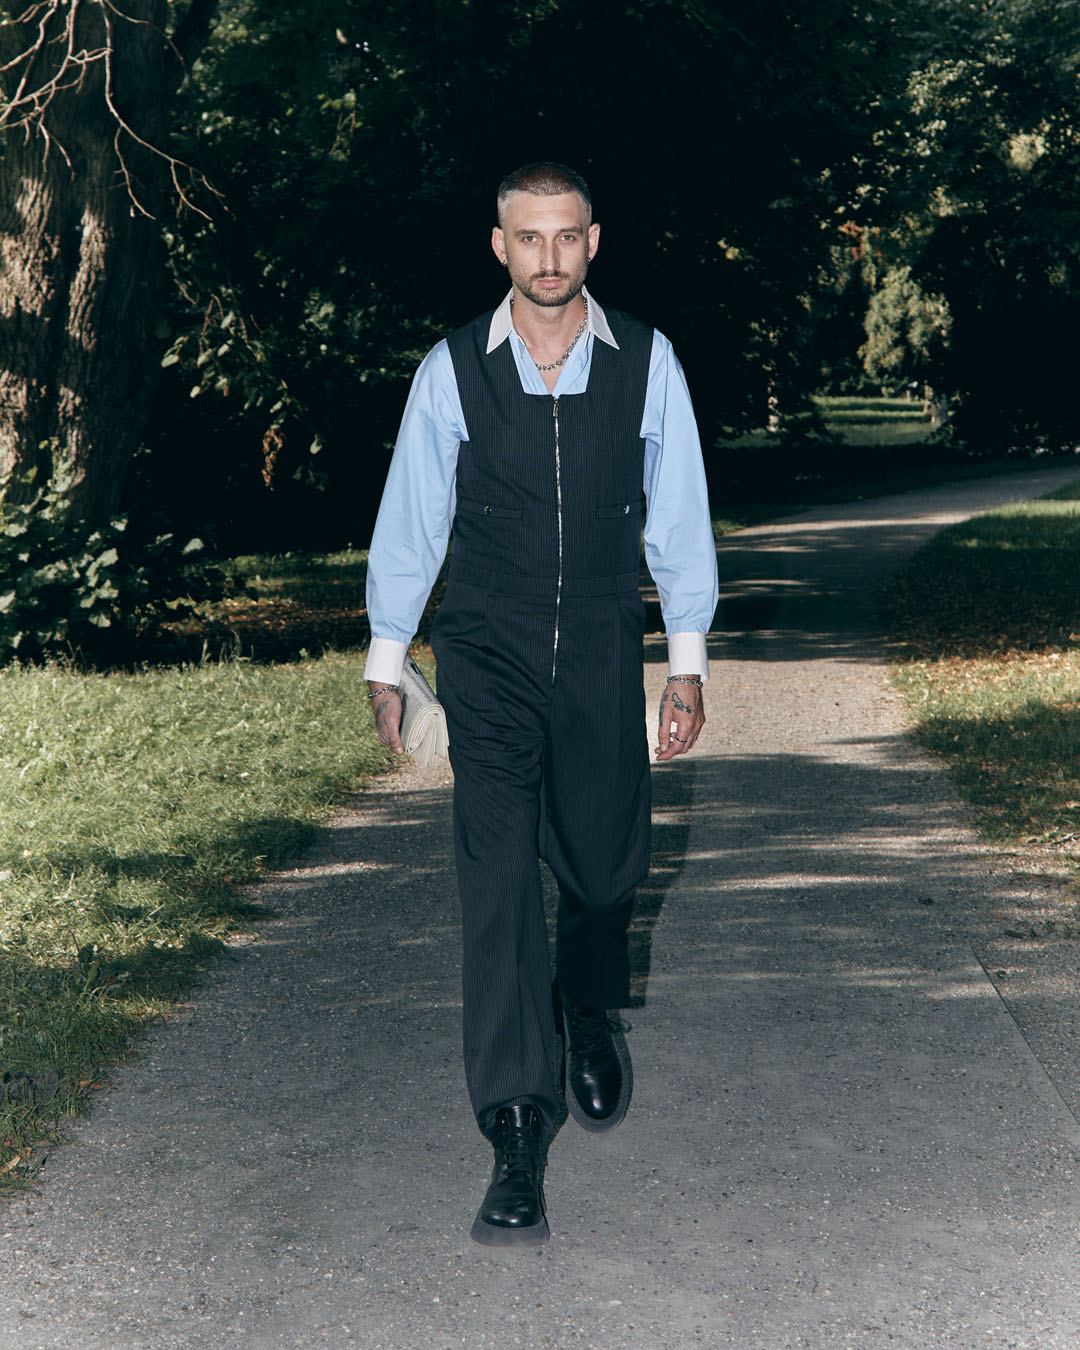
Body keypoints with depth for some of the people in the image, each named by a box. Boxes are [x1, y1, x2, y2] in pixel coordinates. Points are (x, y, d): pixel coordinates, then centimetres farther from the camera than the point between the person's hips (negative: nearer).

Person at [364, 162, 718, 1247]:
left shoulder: (647, 361, -2)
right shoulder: (451, 372, -4)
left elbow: (678, 515, 4)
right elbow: (410, 518, 5)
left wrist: (687, 662, 4)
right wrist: (386, 663, 8)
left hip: (603, 651, 2)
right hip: (487, 654, -1)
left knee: (604, 863, 10)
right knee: (498, 871, -13)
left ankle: (590, 1017, 46)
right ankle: (517, 1134, -13)